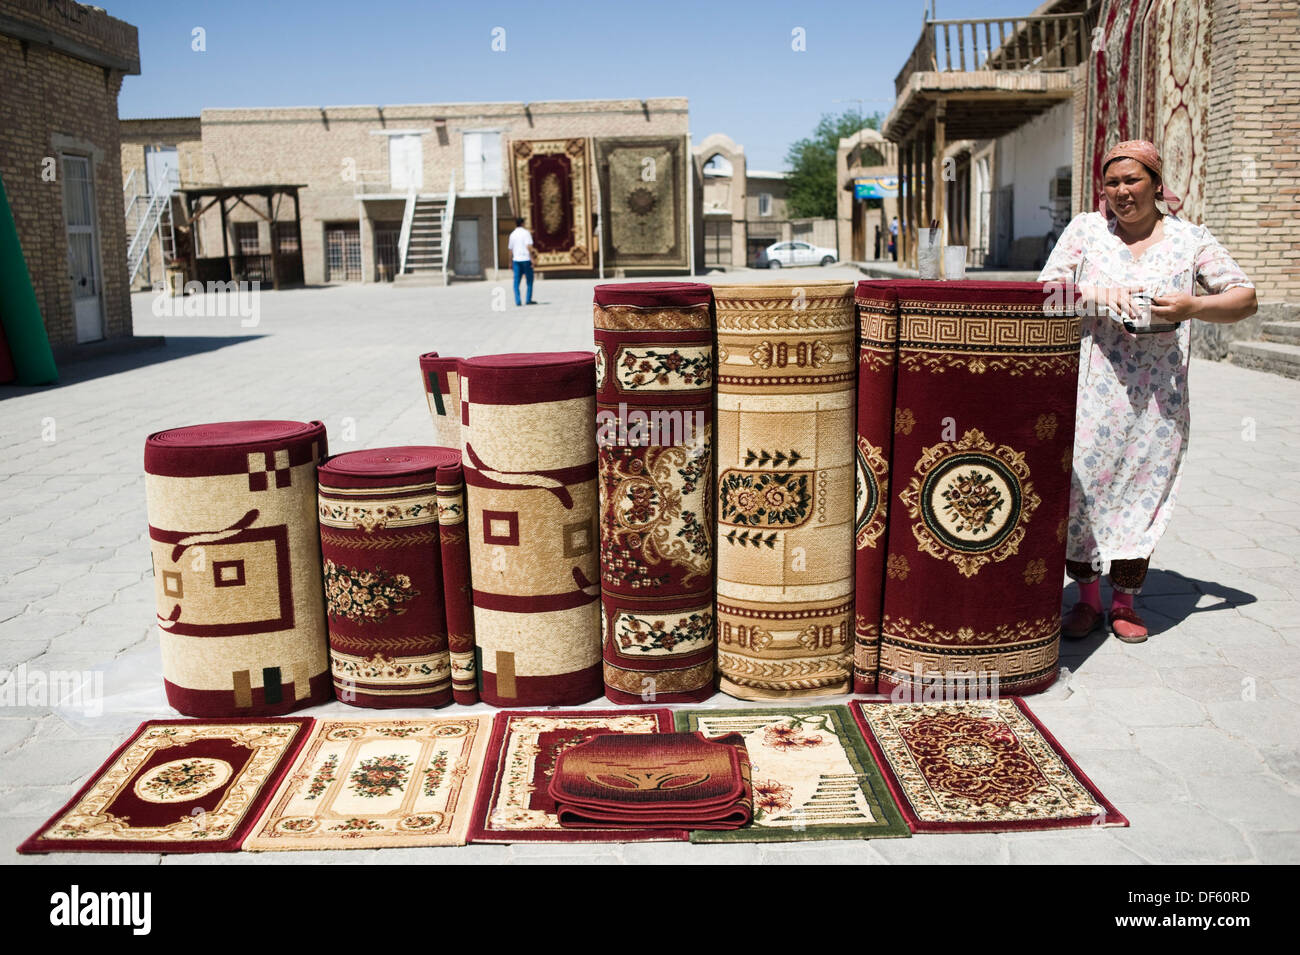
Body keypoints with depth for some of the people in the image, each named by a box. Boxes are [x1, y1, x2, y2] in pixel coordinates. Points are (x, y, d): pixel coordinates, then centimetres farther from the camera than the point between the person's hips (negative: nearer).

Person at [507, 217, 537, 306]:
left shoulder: (512, 234, 10)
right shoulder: (526, 233, -3)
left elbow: (510, 250, 10)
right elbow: (529, 247, -13)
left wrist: (510, 262, 17)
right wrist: (532, 258, -12)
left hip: (516, 259, 4)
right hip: (526, 259, -4)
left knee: (516, 282, 5)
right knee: (529, 280, 8)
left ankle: (518, 301, -4)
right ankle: (529, 300, 5)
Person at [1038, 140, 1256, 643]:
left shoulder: (1189, 238, 8)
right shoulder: (1084, 229, 9)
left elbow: (1245, 299, 6)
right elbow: (1046, 290, 2)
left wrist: (1192, 307, -13)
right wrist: (1090, 295, -18)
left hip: (1158, 392, 1)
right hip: (1091, 384, 0)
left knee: (1142, 487, 4)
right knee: (1081, 483, -4)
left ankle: (1125, 602, 18)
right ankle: (1087, 598, 12)